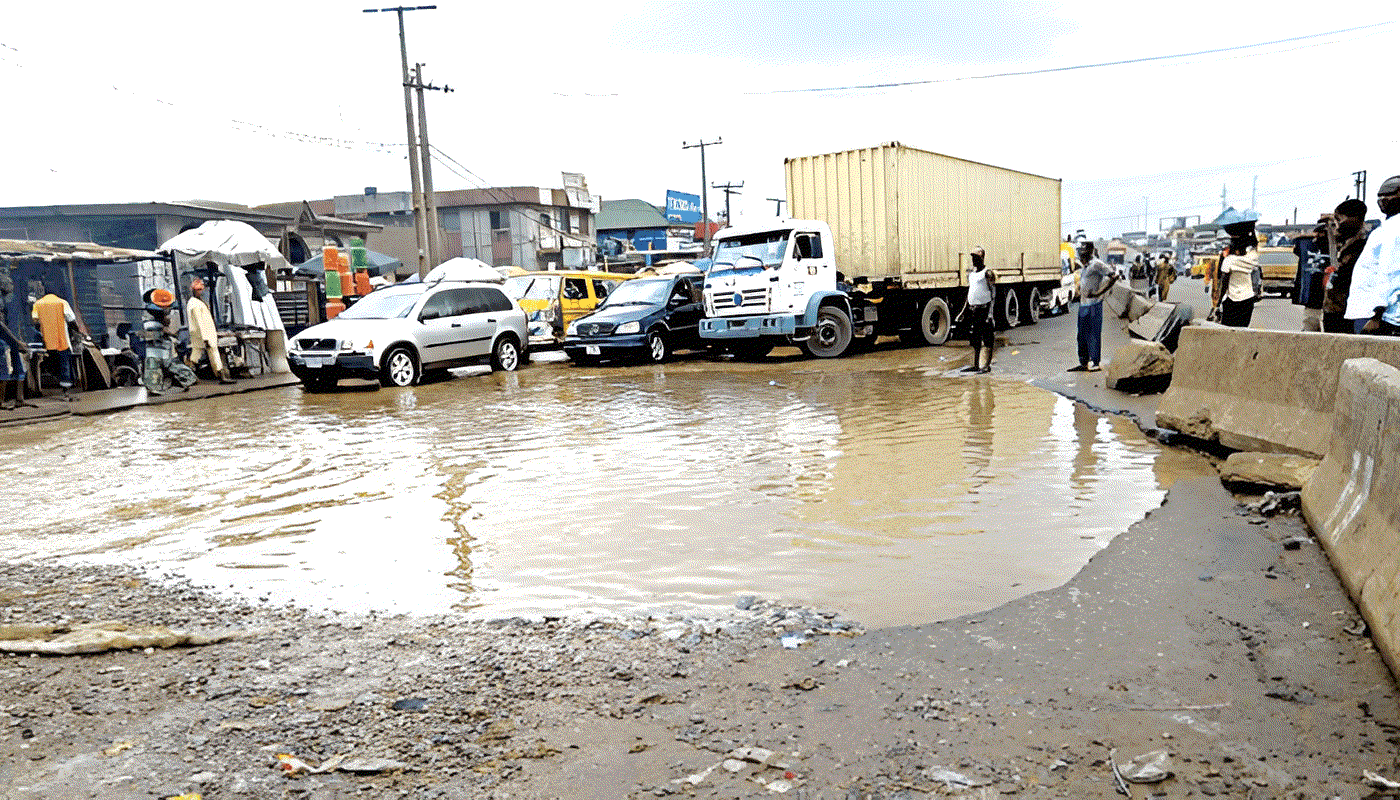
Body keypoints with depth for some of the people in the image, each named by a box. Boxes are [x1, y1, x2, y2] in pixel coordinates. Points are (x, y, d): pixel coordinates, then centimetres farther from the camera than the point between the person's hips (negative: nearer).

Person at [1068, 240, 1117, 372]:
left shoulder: (1096, 264, -10)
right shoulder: (1085, 266, 17)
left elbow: (1114, 275, -15)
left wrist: (1099, 292, -15)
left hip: (1094, 304, -9)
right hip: (1083, 304, 9)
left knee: (1094, 334, -5)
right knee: (1082, 335, 11)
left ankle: (1094, 363, 0)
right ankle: (1084, 363, 18)